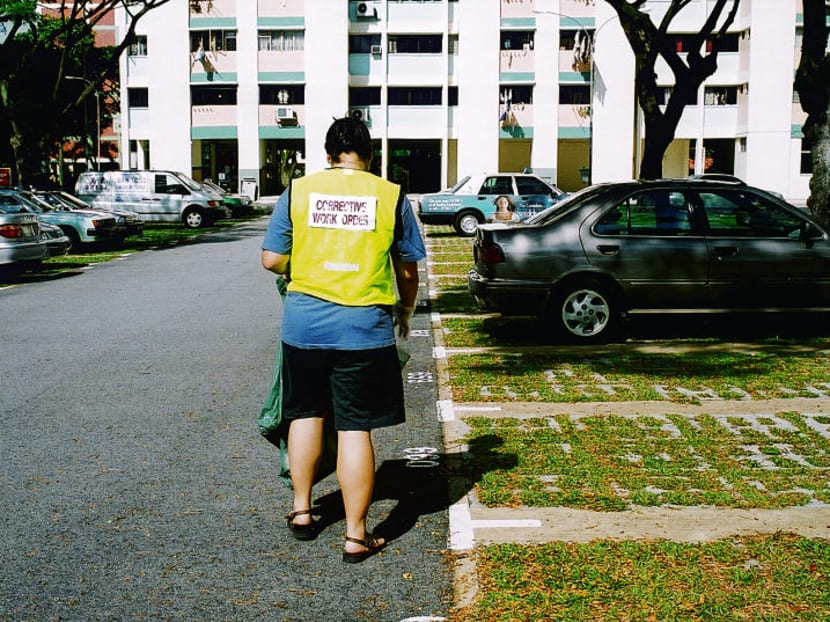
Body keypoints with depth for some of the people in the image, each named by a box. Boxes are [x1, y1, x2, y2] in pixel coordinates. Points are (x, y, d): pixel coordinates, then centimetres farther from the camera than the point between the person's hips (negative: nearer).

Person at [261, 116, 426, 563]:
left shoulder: (297, 191, 3)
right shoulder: (391, 196, 1)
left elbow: (272, 259, 3)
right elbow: (407, 269, 5)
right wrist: (406, 310, 23)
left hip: (304, 321, 2)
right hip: (365, 326, -2)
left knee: (306, 413, 20)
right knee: (355, 427, 3)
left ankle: (301, 510, 32)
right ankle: (356, 535, 10)